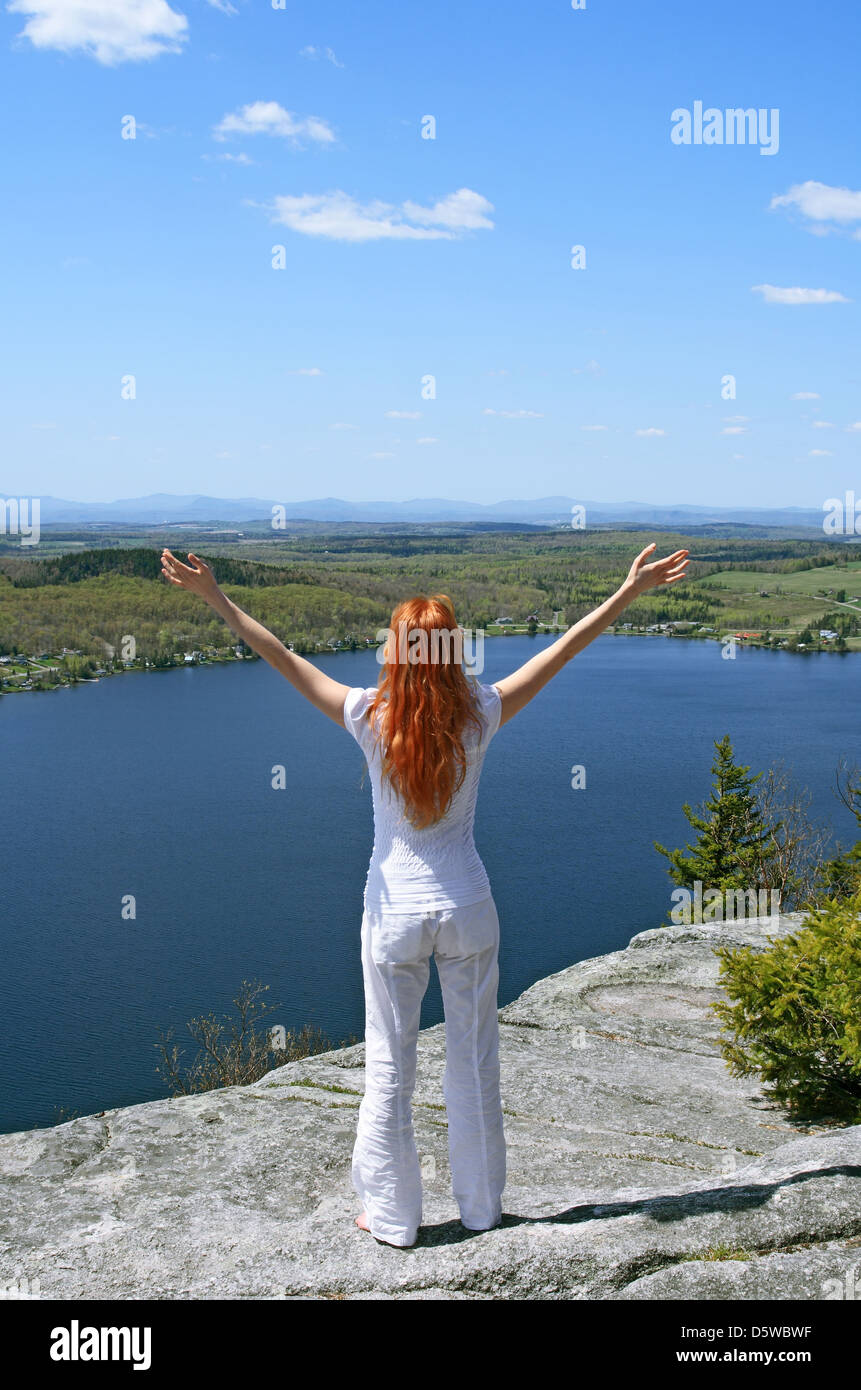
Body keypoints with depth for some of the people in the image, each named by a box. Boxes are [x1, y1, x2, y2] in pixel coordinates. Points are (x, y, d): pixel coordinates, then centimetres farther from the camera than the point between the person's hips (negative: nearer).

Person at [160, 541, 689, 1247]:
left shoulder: (371, 717, -15)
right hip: (468, 910, 1)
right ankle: (481, 1206, 29)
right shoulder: (479, 715, -12)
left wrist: (214, 596, -9)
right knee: (475, 1060, 15)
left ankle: (392, 1215, 23)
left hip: (395, 912, -1)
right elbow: (562, 649, -6)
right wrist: (631, 590, 1)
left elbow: (282, 657, -13)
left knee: (389, 1067, 11)